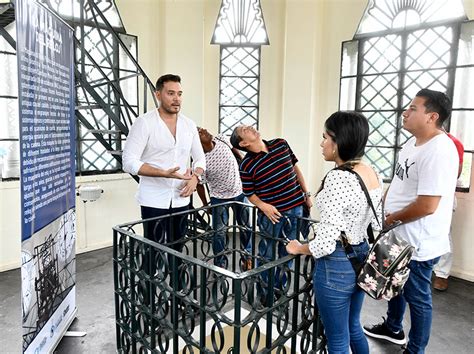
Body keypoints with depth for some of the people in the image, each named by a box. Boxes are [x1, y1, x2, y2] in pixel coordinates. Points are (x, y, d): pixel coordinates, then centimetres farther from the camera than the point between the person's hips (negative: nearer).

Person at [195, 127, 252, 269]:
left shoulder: (222, 139, -15)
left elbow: (234, 150, 8)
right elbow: (200, 185, -11)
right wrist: (205, 205, 0)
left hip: (239, 191, 4)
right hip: (219, 197, -4)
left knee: (245, 226, 15)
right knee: (219, 231, 2)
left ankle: (247, 256, 36)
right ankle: (220, 263, 22)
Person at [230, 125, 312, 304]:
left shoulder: (281, 144, 1)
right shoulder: (247, 165, -13)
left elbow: (295, 169, 12)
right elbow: (249, 193, -4)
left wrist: (306, 194, 12)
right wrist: (263, 206, -22)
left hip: (295, 208, 5)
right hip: (272, 214, -4)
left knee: (287, 253, 16)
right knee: (267, 255, 9)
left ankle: (279, 288, 35)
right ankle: (264, 294, 28)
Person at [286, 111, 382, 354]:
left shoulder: (338, 178, -25)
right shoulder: (373, 174, 1)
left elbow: (324, 244, -25)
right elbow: (376, 226, 11)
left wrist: (298, 248, -7)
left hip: (336, 266, -8)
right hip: (362, 259, 8)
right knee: (353, 328, 29)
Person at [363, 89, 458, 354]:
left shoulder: (438, 151, -26)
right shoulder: (414, 143, 5)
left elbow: (427, 205, -29)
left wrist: (390, 219, -15)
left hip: (417, 243, -9)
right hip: (399, 236, 10)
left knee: (417, 297, 10)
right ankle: (393, 328, 49)